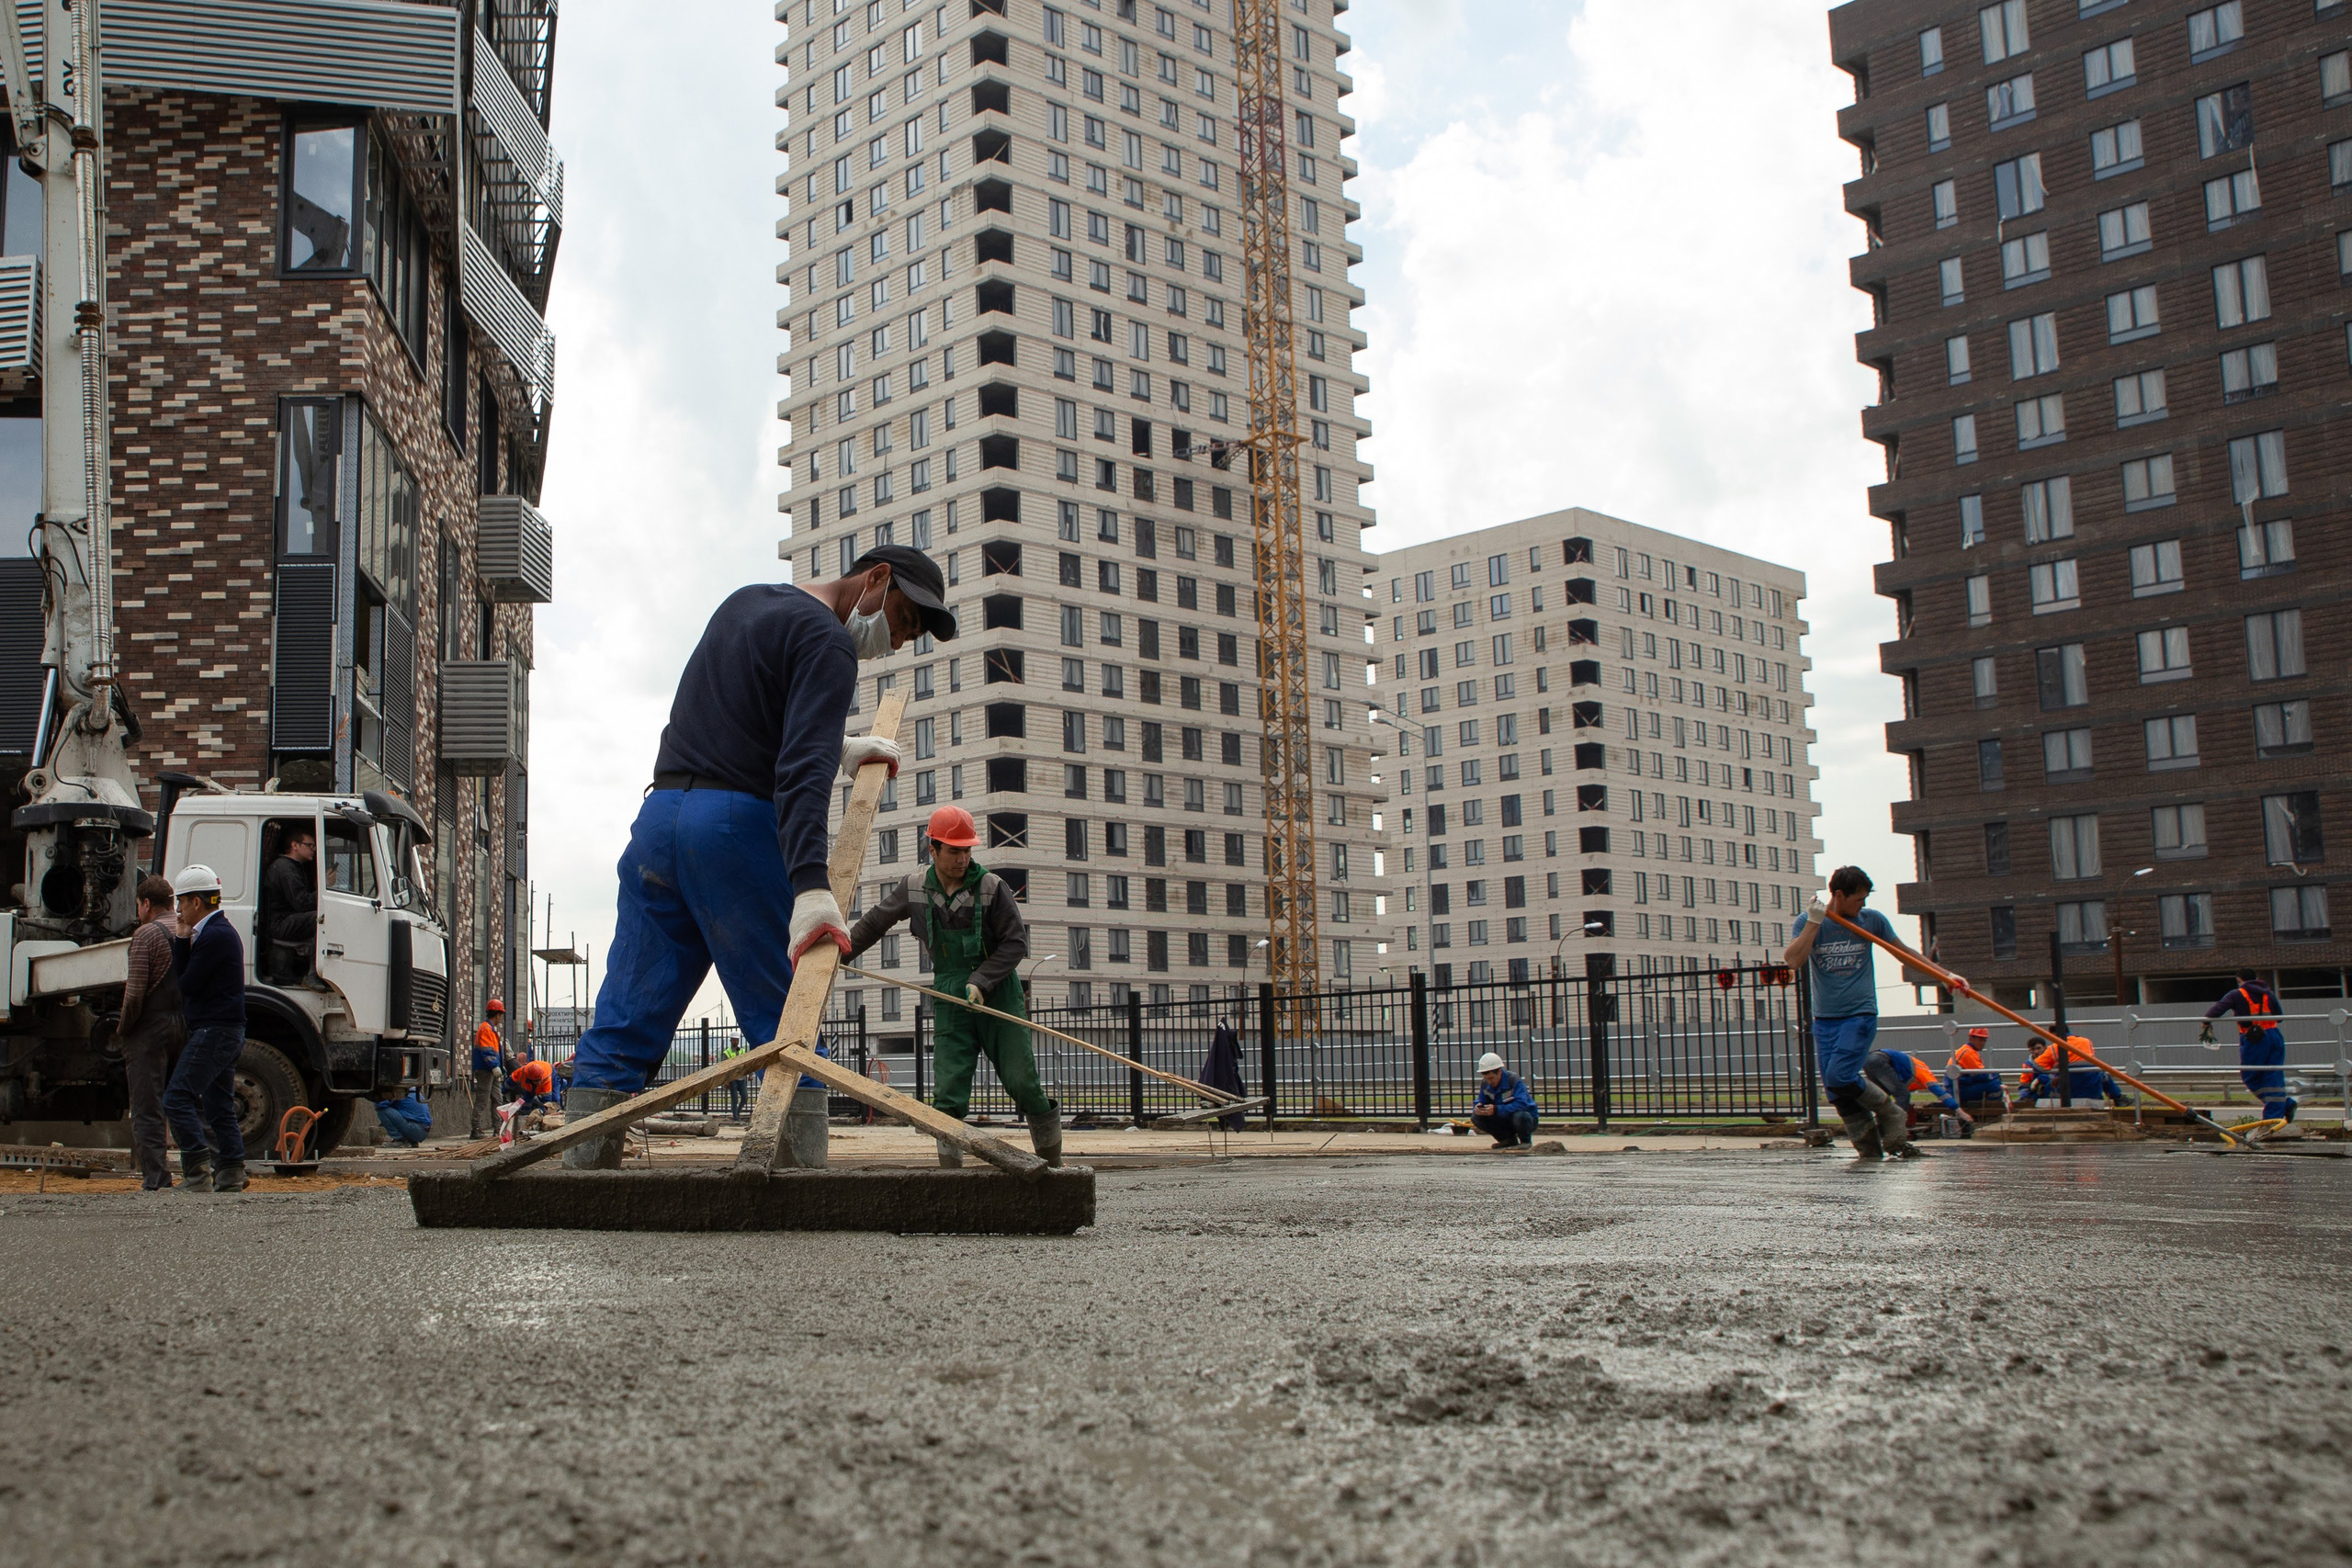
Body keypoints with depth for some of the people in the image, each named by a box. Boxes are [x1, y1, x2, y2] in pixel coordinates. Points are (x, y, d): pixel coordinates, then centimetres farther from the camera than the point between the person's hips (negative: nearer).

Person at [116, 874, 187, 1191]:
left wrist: (123, 1029, -2)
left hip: (150, 1026, -7)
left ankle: (154, 1179, -7)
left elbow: (135, 993, -14)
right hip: (182, 1026, 7)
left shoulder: (146, 934, -9)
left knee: (146, 1108, -4)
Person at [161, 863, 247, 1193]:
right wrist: (183, 939, 5)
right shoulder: (223, 931, 18)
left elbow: (187, 984, -15)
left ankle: (197, 1175, -13)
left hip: (213, 1031, -11)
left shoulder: (214, 936, -15)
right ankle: (230, 1176, 12)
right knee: (220, 1107, 12)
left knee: (177, 1098, -11)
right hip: (228, 1031, 11)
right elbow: (183, 977, 14)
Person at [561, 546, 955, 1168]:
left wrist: (836, 749, 26)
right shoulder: (827, 641, -6)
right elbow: (801, 771, -21)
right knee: (787, 1025, -3)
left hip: (658, 815, 8)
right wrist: (811, 885, -31)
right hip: (737, 826, -8)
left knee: (622, 1025, 3)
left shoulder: (747, 600, 22)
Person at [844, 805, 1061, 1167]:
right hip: (950, 998, 3)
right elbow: (873, 923, 19)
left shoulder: (992, 887, -7)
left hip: (997, 991, -2)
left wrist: (981, 981, -16)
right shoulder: (913, 890, 3)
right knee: (949, 1088, -6)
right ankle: (951, 1168, -2)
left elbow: (1016, 943, -6)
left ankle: (1053, 1160, 10)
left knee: (1021, 1080, -6)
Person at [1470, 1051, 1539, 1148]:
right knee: (1476, 1118, -12)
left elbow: (1521, 1104, -36)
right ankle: (1509, 1140, 4)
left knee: (1519, 1116, -41)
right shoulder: (1485, 1084, -5)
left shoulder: (1514, 1080, -25)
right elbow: (1480, 1101, 0)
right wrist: (1477, 1107, -27)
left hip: (1526, 1118, -6)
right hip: (1504, 1120, 6)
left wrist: (1497, 1110, -44)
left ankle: (1526, 1141, -6)